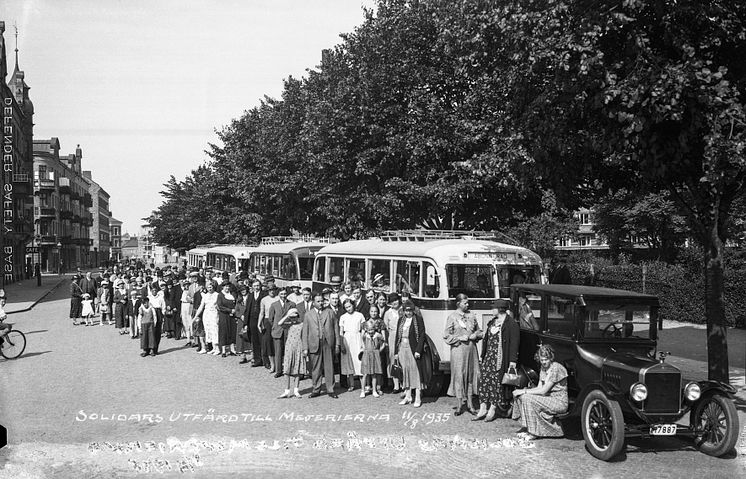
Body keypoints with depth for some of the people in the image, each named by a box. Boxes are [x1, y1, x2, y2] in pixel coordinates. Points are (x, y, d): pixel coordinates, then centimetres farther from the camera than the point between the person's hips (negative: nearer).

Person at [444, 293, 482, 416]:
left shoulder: (472, 315, 10)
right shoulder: (452, 317, -2)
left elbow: (479, 331, 19)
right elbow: (447, 336, -3)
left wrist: (476, 335, -2)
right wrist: (459, 338, -13)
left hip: (471, 349, 4)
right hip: (458, 350, -4)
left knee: (471, 374, 6)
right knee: (459, 375, -2)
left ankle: (469, 403, 16)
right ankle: (460, 404, 8)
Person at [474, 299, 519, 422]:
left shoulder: (511, 323, -9)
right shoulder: (492, 322, 16)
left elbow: (514, 342, -13)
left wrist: (512, 360, -18)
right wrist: (483, 355, 18)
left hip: (500, 358, -7)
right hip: (488, 356, 7)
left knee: (496, 382, -2)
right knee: (484, 380, 2)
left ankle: (492, 410, 7)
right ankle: (482, 409, 7)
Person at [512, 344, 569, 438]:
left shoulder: (556, 368, -19)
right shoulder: (544, 368, 9)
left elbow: (543, 391, -20)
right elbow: (539, 387, 7)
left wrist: (524, 391, -16)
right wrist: (523, 390, -8)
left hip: (560, 402, -9)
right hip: (549, 398, 9)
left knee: (528, 398, -25)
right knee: (520, 395, -4)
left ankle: (534, 432, -14)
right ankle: (526, 427, 4)